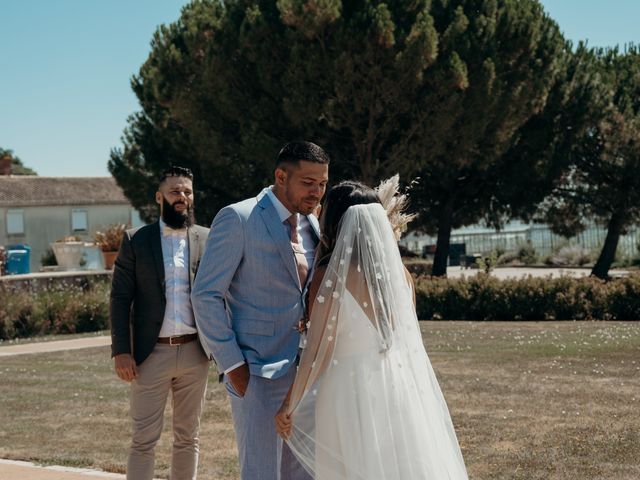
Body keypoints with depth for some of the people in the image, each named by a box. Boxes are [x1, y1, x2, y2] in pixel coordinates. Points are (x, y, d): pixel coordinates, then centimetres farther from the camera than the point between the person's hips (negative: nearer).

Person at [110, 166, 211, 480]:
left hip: (195, 352, 2)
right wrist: (120, 351, -8)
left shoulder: (207, 239, 6)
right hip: (152, 354, -2)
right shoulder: (136, 241, 2)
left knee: (188, 436, 11)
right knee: (144, 439, -1)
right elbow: (120, 298, 0)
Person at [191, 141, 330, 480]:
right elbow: (206, 295, -11)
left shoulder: (312, 225, 12)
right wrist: (232, 365, -13)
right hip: (258, 374, -7)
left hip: (307, 372, 7)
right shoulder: (237, 219, -9)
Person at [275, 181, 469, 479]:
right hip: (402, 388, 5)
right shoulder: (399, 272, 5)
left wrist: (288, 406, -3)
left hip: (352, 392, -5)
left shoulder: (330, 276, -10)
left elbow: (318, 354, -11)